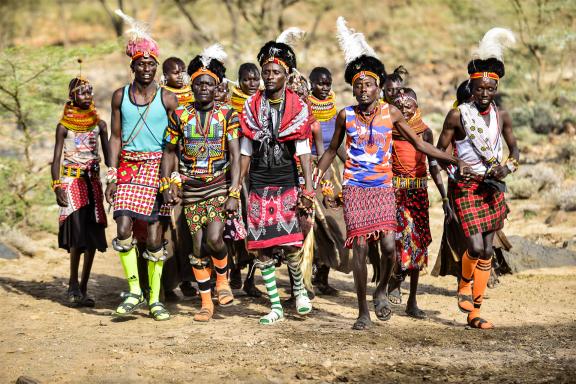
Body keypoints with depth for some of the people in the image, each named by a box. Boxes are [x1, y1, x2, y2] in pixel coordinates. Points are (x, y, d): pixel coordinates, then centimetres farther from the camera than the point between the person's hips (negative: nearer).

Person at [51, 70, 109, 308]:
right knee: (78, 235, -16)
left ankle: (83, 288, 8)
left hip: (93, 181, 4)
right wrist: (57, 187, -9)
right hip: (71, 181, -4)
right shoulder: (64, 127, 1)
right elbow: (57, 159, 0)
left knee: (92, 237, 1)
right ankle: (73, 286, -9)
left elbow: (108, 155, 10)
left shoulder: (99, 124, 9)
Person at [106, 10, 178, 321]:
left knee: (154, 235, -2)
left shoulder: (167, 99, 1)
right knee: (123, 230, -12)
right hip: (128, 165, 2)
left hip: (157, 167, -2)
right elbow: (116, 137, 8)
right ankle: (134, 291, 1)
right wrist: (112, 176, 1)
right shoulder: (120, 96, 7)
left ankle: (154, 299, 9)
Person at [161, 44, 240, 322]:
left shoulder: (227, 115, -2)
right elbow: (169, 152, 10)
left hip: (219, 185, -2)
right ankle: (206, 303, 12)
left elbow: (235, 156, -6)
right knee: (198, 247, 1)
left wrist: (234, 194, -14)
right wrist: (166, 185, -1)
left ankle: (222, 280, 11)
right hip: (191, 189, 2)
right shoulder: (180, 116, 3)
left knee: (213, 239, -19)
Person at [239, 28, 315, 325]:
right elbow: (246, 151, 10)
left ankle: (298, 286, 18)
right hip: (259, 184, 2)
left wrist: (308, 186, -9)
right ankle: (275, 308, 6)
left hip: (287, 181, -2)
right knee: (262, 247, -1)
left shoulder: (298, 108, 2)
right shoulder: (251, 107, 7)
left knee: (291, 243, -12)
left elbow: (303, 150, -1)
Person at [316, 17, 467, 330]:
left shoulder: (391, 113, 0)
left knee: (389, 245, -14)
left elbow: (419, 144, 7)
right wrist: (315, 176, 7)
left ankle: (381, 291, 16)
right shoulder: (346, 116, 0)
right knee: (359, 248, -4)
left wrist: (455, 160, 5)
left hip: (383, 188, 0)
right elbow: (332, 149, 13)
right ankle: (363, 312, 7)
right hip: (355, 188, 0)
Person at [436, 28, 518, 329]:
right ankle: (464, 284, 17)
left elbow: (514, 150, 14)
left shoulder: (501, 118, 5)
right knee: (476, 247, -16)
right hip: (467, 187, -4)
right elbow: (439, 151, -1)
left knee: (487, 251, 4)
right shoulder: (457, 116, -7)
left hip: (493, 188, 5)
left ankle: (475, 312, 12)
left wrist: (508, 166, -6)